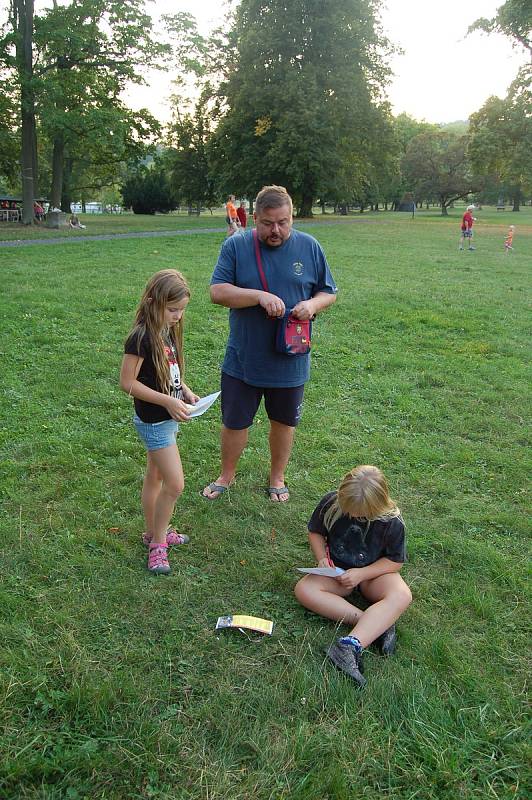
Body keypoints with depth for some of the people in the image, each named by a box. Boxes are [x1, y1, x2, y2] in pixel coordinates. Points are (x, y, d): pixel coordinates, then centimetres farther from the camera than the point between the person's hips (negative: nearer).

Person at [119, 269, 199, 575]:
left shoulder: (168, 332, 4)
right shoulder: (141, 338, -22)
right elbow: (128, 382, -20)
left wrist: (186, 391, -1)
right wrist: (168, 401, -23)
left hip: (169, 418, 8)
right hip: (154, 421, -8)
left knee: (156, 476, 20)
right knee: (175, 484, -5)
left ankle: (154, 532, 36)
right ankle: (158, 543, 13)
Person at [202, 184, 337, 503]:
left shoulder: (309, 247, -2)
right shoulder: (235, 246, -7)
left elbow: (329, 292, 5)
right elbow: (218, 291, -14)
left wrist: (312, 304, -18)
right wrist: (261, 296, -27)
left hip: (290, 361, 1)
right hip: (242, 360, -1)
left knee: (284, 421, 17)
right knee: (234, 422, 12)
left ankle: (277, 478, 39)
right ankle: (227, 475, 37)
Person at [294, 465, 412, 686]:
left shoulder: (391, 520, -20)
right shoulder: (330, 503, -16)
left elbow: (395, 561, -10)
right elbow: (315, 531, 2)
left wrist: (361, 573, -20)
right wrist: (322, 558, -15)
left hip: (374, 573, -2)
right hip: (337, 570, 2)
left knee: (401, 596, -34)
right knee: (303, 589, -27)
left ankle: (351, 645, -47)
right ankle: (378, 624, -31)